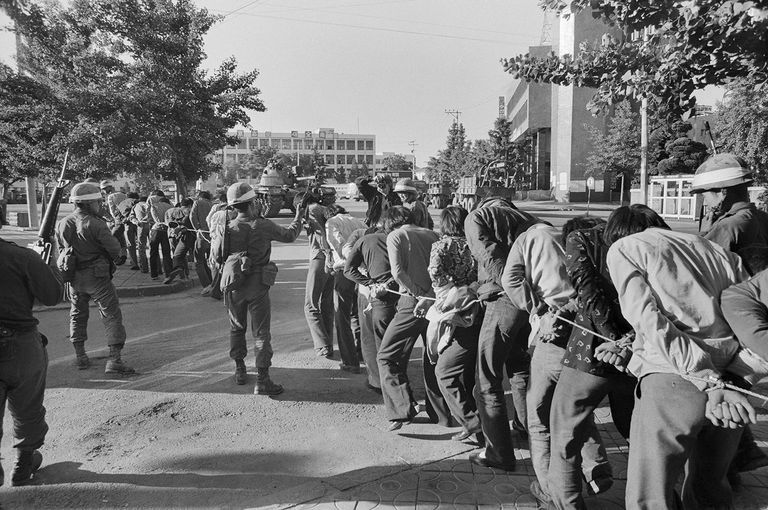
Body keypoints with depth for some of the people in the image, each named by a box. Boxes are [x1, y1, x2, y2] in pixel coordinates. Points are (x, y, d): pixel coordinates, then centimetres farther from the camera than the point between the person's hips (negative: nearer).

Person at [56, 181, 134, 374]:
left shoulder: (62, 223, 1)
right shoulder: (96, 225, -18)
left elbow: (61, 247, 13)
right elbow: (115, 250, -17)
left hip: (74, 277, 6)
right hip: (97, 277, -6)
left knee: (78, 314, 22)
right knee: (112, 316, 0)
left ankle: (80, 356, 29)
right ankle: (115, 359, -6)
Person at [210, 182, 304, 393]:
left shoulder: (227, 228, -7)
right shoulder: (264, 226, -13)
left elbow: (215, 254, 3)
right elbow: (289, 235, 2)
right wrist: (298, 219, 20)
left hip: (234, 286, 3)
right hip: (258, 286, -3)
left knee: (237, 328, 20)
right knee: (261, 332, 2)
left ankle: (239, 370, 31)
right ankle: (262, 380, 0)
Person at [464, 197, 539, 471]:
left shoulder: (477, 217, 7)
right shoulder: (528, 219, 22)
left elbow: (491, 256, -11)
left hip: (503, 299, -7)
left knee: (487, 381, 4)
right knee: (521, 369, 28)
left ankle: (499, 454, 10)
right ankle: (525, 428, 45)